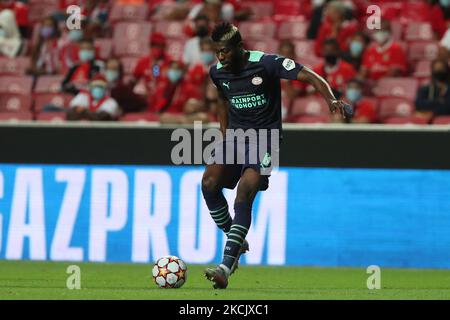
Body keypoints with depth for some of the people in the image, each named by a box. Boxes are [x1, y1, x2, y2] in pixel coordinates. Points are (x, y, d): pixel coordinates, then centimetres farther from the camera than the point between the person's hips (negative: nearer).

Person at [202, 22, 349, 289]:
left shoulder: (266, 63, -13)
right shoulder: (217, 72, 4)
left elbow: (309, 76, -15)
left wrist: (331, 100, -31)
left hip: (265, 137, -5)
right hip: (235, 136, 5)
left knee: (245, 192, -25)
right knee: (209, 182, -19)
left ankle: (226, 267, -30)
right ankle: (236, 241, 4)